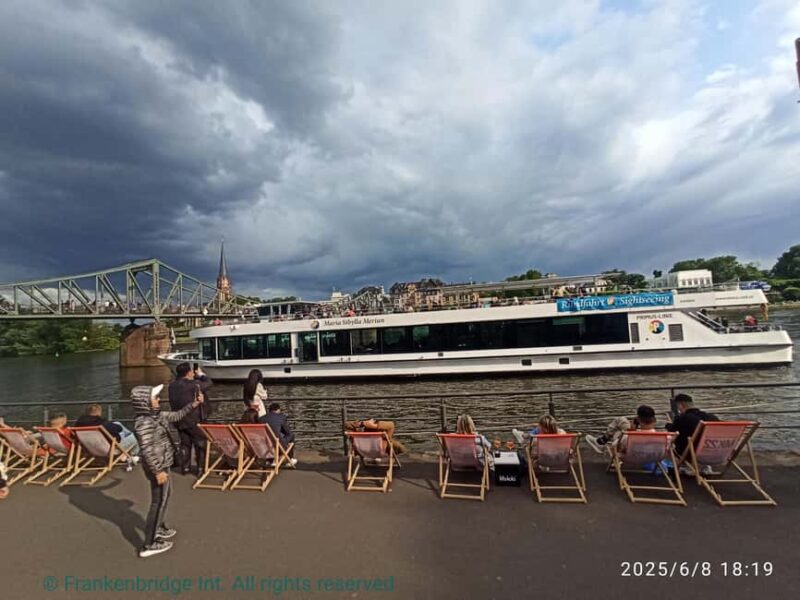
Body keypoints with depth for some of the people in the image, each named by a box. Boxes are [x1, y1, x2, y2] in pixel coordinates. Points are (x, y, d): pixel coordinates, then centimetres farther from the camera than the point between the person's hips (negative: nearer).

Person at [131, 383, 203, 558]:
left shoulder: (156, 416, 3)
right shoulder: (144, 423, -25)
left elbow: (177, 415, 18)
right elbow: (147, 451, -27)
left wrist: (194, 404, 10)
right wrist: (158, 471, -24)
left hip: (163, 464, 10)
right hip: (158, 467, -10)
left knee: (166, 496, 25)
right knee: (159, 502, 2)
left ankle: (160, 528, 44)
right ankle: (149, 545, 14)